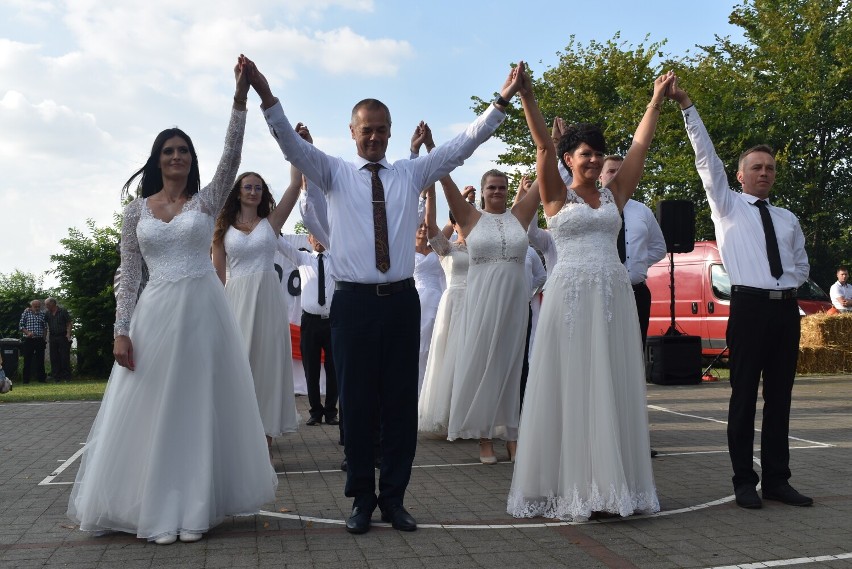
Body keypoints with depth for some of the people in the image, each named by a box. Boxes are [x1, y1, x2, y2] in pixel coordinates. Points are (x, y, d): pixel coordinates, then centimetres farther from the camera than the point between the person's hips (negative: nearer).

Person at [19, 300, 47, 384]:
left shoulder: (42, 314, 9)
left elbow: (45, 327, 13)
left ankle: (41, 378, 11)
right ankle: (26, 379, 8)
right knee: (27, 360, 2)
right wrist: (28, 332, -14)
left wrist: (44, 337, 3)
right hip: (28, 340, -2)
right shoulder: (26, 313, 2)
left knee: (40, 359, 5)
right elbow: (20, 326, 1)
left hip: (39, 340, 2)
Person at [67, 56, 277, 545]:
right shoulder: (137, 209, 9)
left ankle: (194, 509, 11)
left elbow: (232, 158, -11)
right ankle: (156, 511, 13)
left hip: (204, 311, -1)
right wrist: (122, 330, -3)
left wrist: (240, 96, -21)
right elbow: (128, 276, 7)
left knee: (199, 407, 2)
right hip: (156, 315, 1)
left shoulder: (207, 201, 6)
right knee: (153, 411, 2)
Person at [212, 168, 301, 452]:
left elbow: (295, 184, 0)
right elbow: (217, 274, 7)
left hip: (267, 299, 0)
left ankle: (264, 434, 9)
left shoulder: (271, 222, 8)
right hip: (236, 300, 0)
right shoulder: (224, 228, 10)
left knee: (267, 362, 2)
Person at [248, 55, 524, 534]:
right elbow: (292, 143, -5)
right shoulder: (334, 173, 8)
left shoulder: (412, 173, 12)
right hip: (354, 301, -1)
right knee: (357, 401, 4)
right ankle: (362, 497, 18)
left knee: (401, 401, 5)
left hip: (401, 299, 2)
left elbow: (463, 144, 8)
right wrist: (267, 96, -20)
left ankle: (394, 496, 18)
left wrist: (501, 104, 0)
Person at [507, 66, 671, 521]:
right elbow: (544, 147, -8)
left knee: (613, 387, 4)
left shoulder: (614, 194, 14)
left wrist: (657, 100, 15)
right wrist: (527, 98, -18)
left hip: (614, 295, 4)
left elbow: (640, 146, 15)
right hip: (570, 293, -4)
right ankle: (569, 487, 4)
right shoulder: (557, 197, 4)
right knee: (571, 387, -2)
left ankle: (611, 485, 10)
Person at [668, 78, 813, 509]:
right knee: (744, 397, -2)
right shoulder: (727, 206, 7)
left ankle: (777, 480, 14)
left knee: (779, 397, 6)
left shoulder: (788, 219, 18)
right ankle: (745, 482, 5)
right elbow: (706, 157, -2)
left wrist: (789, 282, 6)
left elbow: (801, 265, 28)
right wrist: (686, 107, -9)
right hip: (749, 306, -4)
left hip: (786, 308, 4)